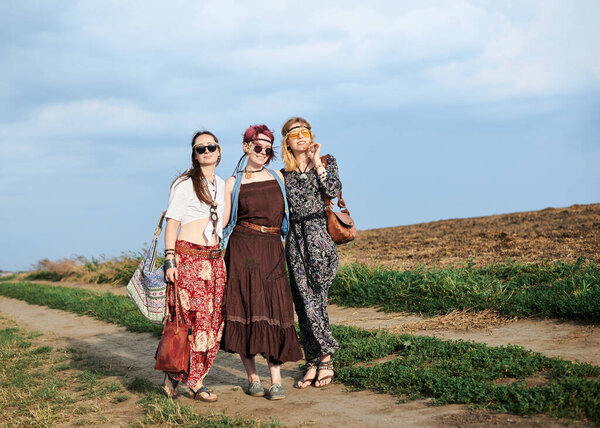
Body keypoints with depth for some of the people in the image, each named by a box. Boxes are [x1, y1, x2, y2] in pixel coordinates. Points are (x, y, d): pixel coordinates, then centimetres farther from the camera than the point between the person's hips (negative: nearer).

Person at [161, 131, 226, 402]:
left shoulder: (222, 186, 17)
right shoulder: (184, 184, -1)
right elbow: (172, 224, -4)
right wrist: (169, 260, -13)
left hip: (214, 259, 6)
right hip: (187, 257, -6)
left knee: (212, 319, 1)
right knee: (194, 318, -9)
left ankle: (175, 375, 11)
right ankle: (195, 383, 1)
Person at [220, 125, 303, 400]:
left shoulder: (278, 178, 14)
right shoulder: (233, 183, 6)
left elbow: (287, 211, 21)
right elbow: (223, 221, 7)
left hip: (272, 251, 2)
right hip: (241, 250, -2)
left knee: (274, 309, -6)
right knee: (244, 308, -4)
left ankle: (276, 380, -4)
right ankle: (252, 377, 9)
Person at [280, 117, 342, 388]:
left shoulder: (326, 161, 6)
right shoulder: (284, 174, 13)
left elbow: (334, 190, -13)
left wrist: (317, 163, -10)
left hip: (319, 234, -3)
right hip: (295, 239, 4)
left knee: (315, 299, -7)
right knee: (303, 301, 2)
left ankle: (325, 358, 4)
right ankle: (313, 363, 9)